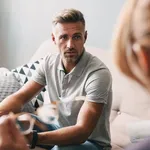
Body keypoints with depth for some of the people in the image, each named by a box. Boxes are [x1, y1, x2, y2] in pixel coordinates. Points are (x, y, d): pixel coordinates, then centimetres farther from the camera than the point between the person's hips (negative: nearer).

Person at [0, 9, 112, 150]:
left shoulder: (98, 73, -28)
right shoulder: (49, 62, -8)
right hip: (59, 128, 5)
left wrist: (33, 138, -47)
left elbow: (82, 132, -33)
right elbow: (20, 97, -5)